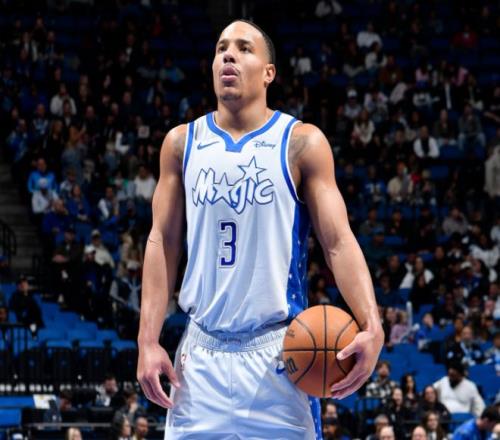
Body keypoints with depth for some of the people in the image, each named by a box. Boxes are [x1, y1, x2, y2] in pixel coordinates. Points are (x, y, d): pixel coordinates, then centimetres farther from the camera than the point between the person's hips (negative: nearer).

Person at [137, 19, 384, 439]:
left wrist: (371, 326, -22)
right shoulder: (182, 143, 8)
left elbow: (338, 241, -6)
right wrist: (148, 340, -2)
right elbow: (163, 243, 8)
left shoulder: (301, 143, -1)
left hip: (278, 352, -2)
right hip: (203, 353, 3)